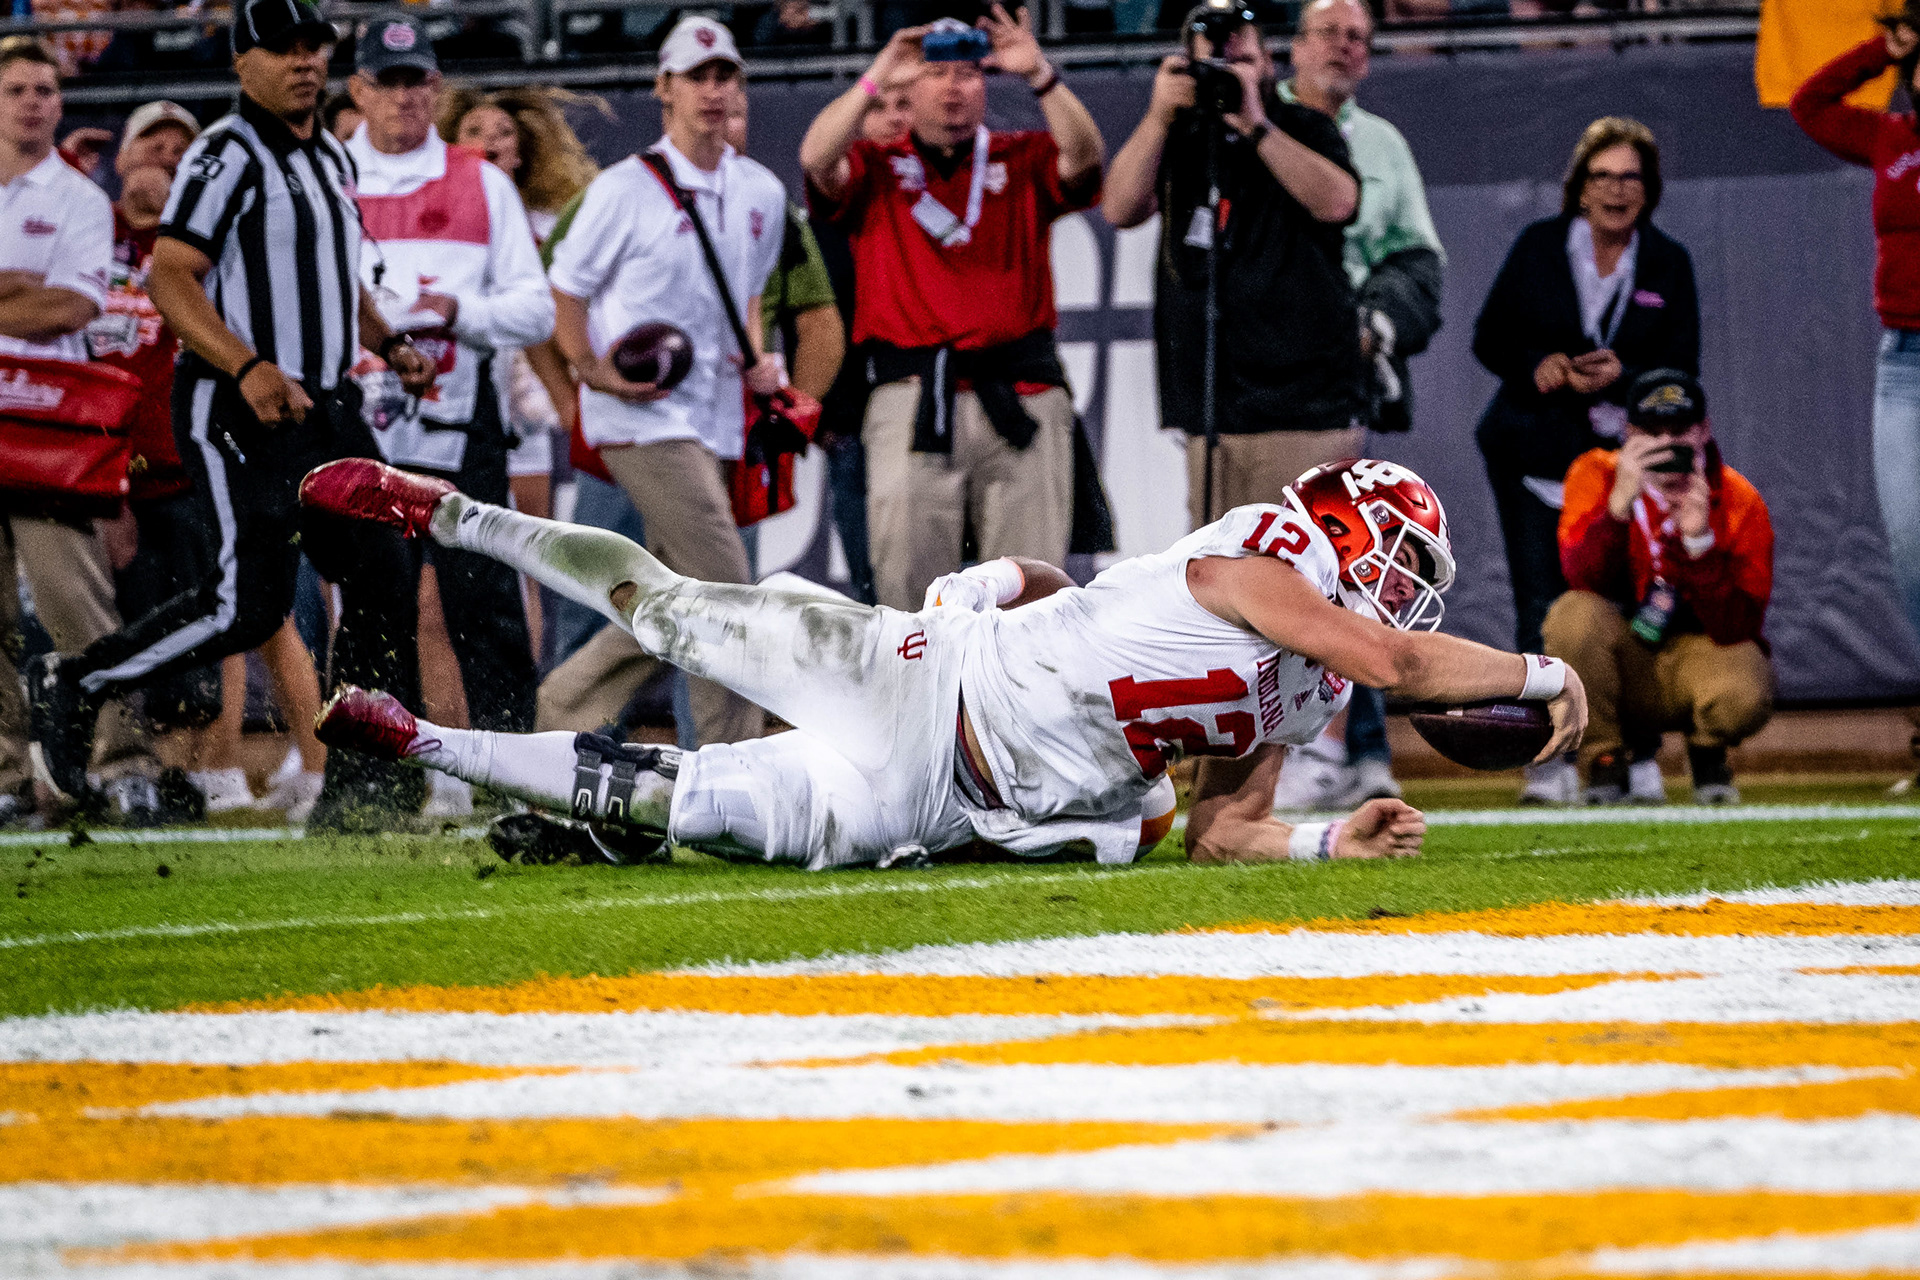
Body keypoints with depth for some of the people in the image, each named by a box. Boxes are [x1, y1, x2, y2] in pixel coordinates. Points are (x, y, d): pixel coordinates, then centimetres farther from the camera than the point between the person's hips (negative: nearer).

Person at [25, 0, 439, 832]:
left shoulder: (333, 160, 17)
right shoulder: (227, 156, -11)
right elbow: (170, 277, -19)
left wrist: (388, 344, 14)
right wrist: (247, 368, -30)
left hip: (324, 406, 8)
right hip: (236, 413, -8)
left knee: (378, 575, 1)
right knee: (249, 601, -13)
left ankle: (362, 789, 6)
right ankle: (73, 682, 5)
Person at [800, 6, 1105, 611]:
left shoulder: (1023, 160, 14)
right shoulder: (874, 168, 12)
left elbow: (1085, 157, -6)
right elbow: (816, 158, -9)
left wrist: (1040, 76, -19)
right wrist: (876, 79, -16)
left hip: (1019, 397, 1)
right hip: (911, 399, -1)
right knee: (905, 572, -6)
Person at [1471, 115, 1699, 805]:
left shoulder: (1667, 264, 6)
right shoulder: (1538, 248, 4)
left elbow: (1681, 370, 3)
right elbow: (1490, 337, 7)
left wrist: (1621, 376, -17)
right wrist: (1536, 367, -13)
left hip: (1627, 456, 1)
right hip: (1535, 455, -1)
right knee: (1542, 609, -9)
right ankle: (1548, 762, -6)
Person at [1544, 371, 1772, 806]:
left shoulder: (1738, 502, -11)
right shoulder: (1597, 474, -9)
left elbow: (1736, 630, -19)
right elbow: (1585, 580, -25)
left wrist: (1699, 540, -32)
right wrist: (1620, 501, -38)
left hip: (1700, 653, -1)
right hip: (1622, 663, 1)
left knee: (1745, 696, -35)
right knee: (1575, 614, -32)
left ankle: (1706, 755, 6)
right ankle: (1605, 765, -10)